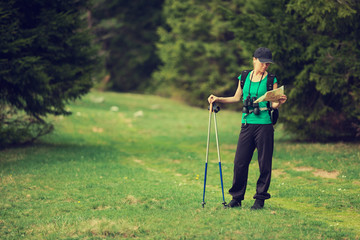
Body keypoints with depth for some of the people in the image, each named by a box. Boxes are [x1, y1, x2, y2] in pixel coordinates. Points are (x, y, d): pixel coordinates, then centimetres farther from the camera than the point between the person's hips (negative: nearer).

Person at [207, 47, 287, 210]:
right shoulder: (244, 77, 10)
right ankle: (237, 198, 13)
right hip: (247, 125, 3)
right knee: (240, 162, 1)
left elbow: (274, 105, 0)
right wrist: (218, 99, 14)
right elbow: (237, 98, 22)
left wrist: (280, 102, -21)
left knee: (264, 164, -1)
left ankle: (260, 198, 11)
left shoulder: (271, 80, 1)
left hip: (264, 125, -3)